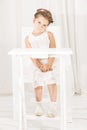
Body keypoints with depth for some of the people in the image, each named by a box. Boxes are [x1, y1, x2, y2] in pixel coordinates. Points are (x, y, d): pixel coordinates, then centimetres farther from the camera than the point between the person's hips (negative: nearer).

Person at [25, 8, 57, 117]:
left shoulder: (49, 35, 4)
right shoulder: (28, 38, 4)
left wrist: (48, 64, -16)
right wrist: (39, 66, -17)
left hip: (49, 63, -1)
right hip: (36, 65, 1)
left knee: (51, 80, -21)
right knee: (38, 83, -11)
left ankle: (53, 106, -9)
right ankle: (39, 105, 12)